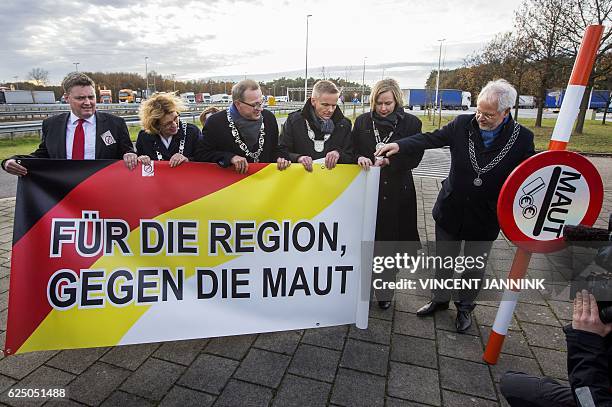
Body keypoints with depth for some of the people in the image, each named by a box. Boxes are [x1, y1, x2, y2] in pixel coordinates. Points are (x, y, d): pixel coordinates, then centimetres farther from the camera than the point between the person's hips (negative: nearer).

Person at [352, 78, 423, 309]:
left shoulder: (411, 123, -1)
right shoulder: (362, 122, 4)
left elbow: (414, 158, -5)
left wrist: (389, 160, -21)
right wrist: (359, 158, -17)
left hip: (397, 194, -1)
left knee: (390, 243, 9)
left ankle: (385, 293, 29)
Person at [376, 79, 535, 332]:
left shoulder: (522, 138, -10)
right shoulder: (463, 124, -9)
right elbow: (431, 139, -11)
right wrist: (400, 145, -26)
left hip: (485, 217, -1)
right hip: (450, 210, 1)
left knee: (474, 267, 17)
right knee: (444, 261, 18)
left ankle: (465, 307, 42)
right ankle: (440, 299, 42)